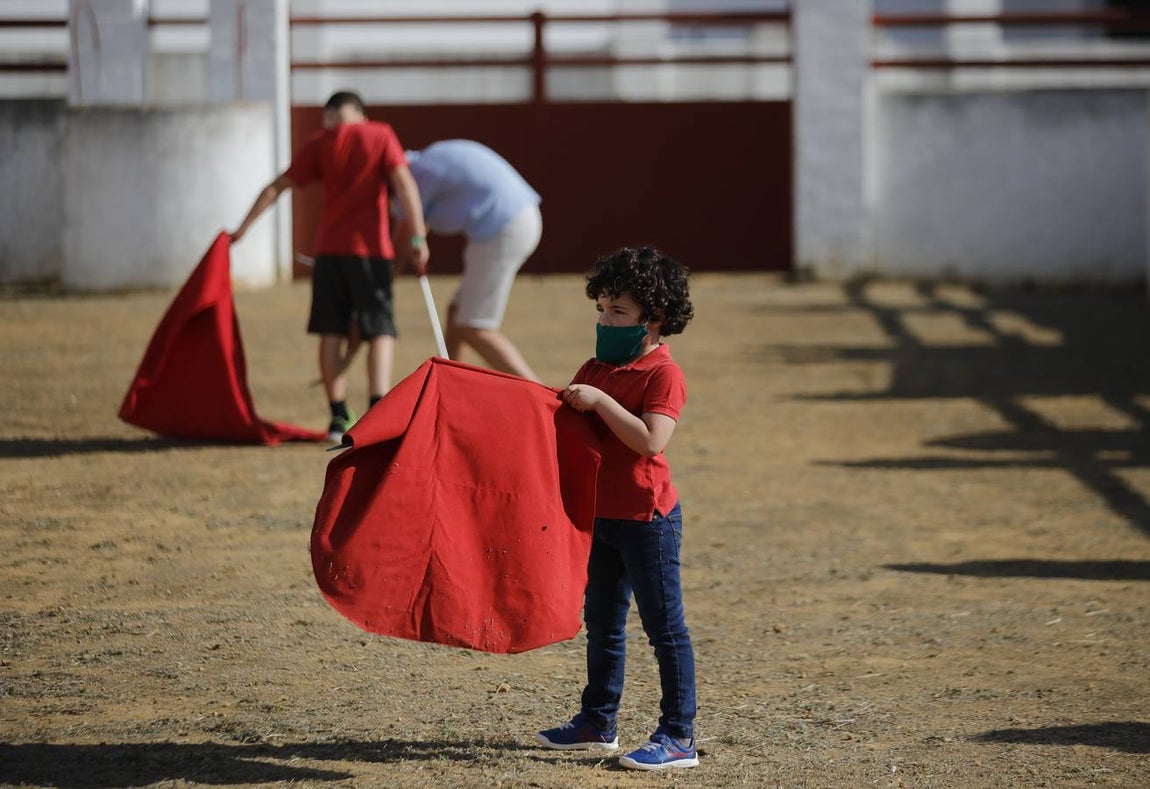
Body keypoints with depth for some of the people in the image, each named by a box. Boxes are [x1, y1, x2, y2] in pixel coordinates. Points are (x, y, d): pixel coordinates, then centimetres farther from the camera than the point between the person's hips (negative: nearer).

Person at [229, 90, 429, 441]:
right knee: (381, 331, 0)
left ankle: (339, 416, 6)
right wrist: (417, 236, -11)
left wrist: (242, 228, 12)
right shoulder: (381, 135, 3)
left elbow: (277, 187, 6)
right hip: (371, 248, -2)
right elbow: (404, 182, -10)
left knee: (331, 333, 8)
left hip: (329, 248, 2)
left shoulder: (319, 143, 7)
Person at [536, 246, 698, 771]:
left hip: (646, 518, -9)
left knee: (664, 626, -3)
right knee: (601, 623, 18)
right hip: (600, 514, 9)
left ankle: (679, 736, 0)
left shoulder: (664, 375, -14)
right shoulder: (595, 369, 11)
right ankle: (597, 722, 29)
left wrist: (600, 402, -26)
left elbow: (650, 440, -27)